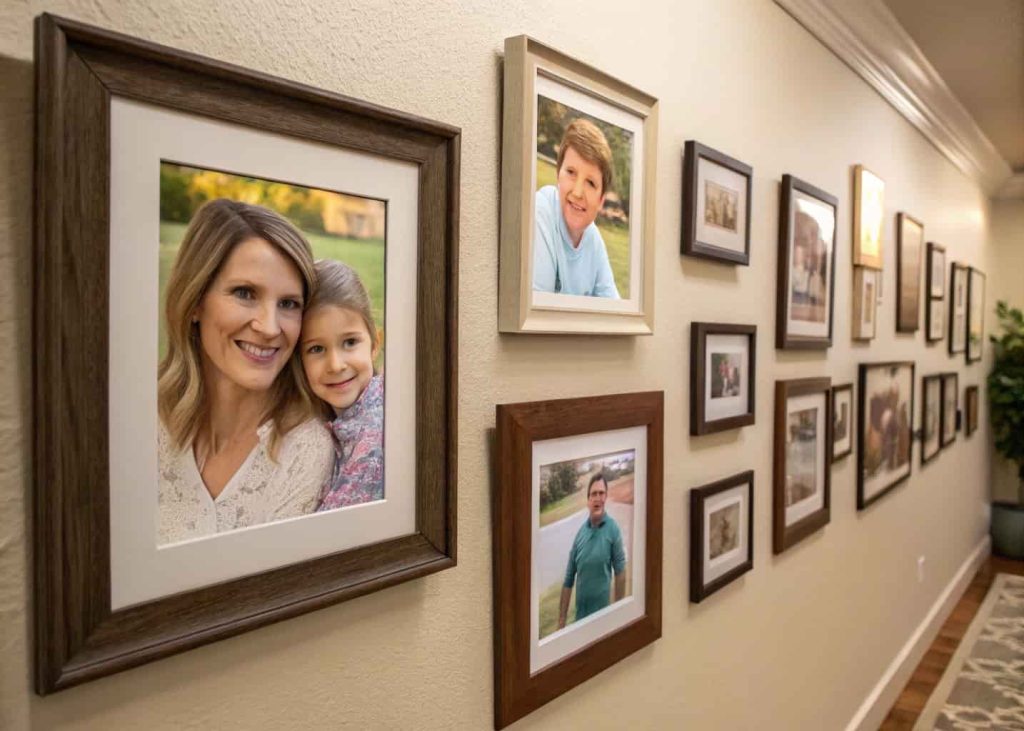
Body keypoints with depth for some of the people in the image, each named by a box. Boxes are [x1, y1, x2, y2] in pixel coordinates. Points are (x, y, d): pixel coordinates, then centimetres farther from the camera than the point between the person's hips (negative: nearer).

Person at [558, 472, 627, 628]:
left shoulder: (613, 529, -11)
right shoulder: (581, 531, -2)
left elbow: (620, 572, -5)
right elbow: (568, 579, 2)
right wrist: (562, 618, 1)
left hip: (603, 611, -3)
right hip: (580, 612, 3)